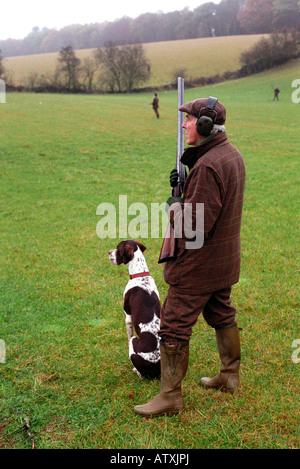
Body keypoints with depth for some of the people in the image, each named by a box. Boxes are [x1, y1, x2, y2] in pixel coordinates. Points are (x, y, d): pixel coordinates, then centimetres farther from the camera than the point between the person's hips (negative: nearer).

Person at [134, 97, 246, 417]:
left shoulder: (208, 165, -26)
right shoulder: (232, 155, 6)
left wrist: (173, 209, -9)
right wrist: (186, 183, 3)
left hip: (198, 264, -10)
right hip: (224, 260, 10)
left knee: (174, 327, 0)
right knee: (222, 316, 22)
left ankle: (170, 396, 11)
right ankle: (229, 376, 38)